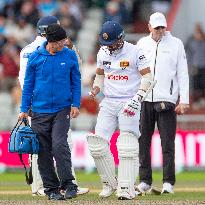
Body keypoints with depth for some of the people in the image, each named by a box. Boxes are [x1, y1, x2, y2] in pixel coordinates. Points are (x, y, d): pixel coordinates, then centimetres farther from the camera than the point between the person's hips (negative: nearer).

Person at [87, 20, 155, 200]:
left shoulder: (134, 52, -8)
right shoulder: (103, 53, 8)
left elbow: (147, 77, -7)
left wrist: (137, 98, -18)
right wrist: (96, 88, 1)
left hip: (128, 104, -5)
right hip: (108, 103, 5)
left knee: (127, 148, -11)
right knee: (97, 144, -3)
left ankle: (127, 188, -8)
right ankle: (109, 183, 11)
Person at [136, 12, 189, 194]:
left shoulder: (176, 44, 5)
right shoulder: (142, 44, 12)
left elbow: (182, 74, 3)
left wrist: (184, 100, -5)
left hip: (166, 100, -3)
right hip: (143, 100, 3)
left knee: (167, 143, -5)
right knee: (142, 142, 3)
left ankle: (168, 182, -2)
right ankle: (145, 181, 10)